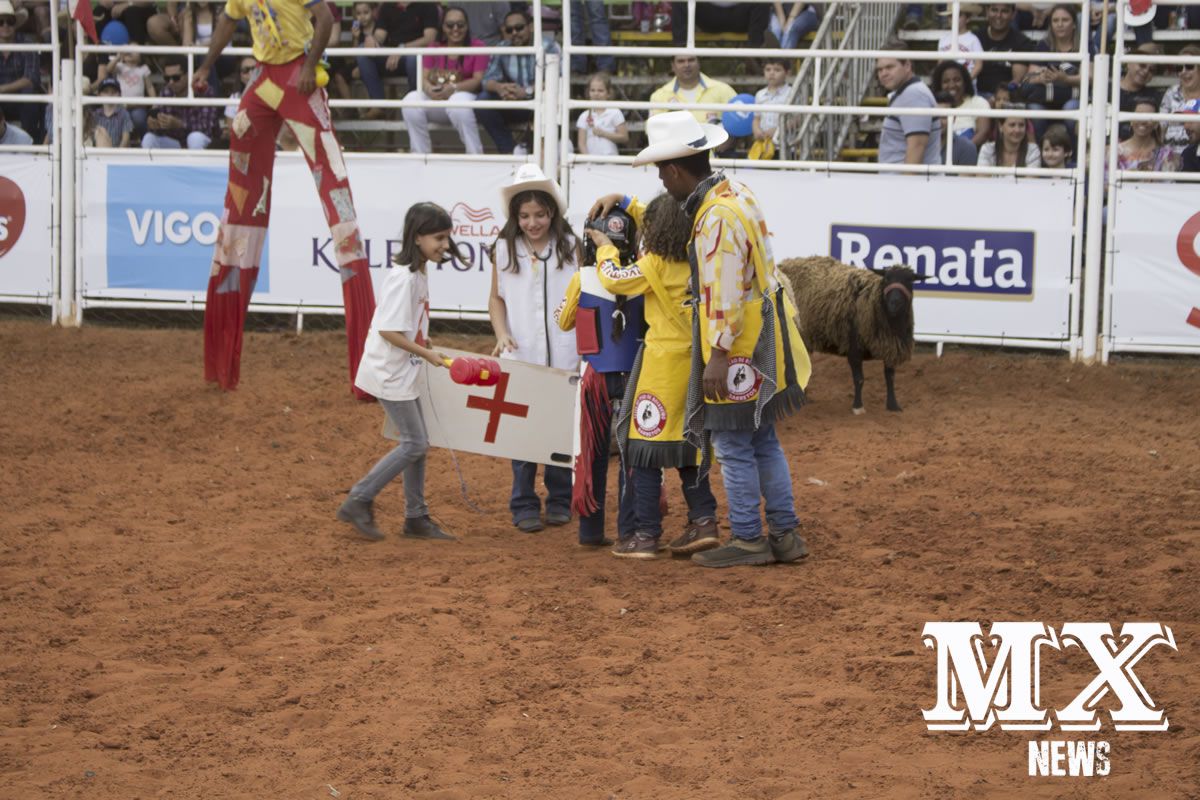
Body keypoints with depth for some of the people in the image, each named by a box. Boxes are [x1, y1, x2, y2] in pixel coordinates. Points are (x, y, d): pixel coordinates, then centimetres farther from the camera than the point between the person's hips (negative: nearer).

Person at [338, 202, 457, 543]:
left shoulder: (419, 274, 8)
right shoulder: (403, 277, -22)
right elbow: (388, 330, -25)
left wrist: (423, 341, 7)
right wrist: (426, 353, -19)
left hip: (405, 372, 10)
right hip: (390, 373, -10)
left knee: (417, 443, 13)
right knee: (414, 444, -6)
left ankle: (416, 517, 21)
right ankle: (358, 502, 1)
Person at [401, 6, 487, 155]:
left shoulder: (477, 47, 1)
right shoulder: (434, 48, 12)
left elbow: (479, 80, -9)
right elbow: (424, 78, 3)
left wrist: (453, 88, -26)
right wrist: (429, 89, -23)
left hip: (466, 96, -4)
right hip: (436, 101, 4)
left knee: (458, 103, -40)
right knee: (411, 100, -26)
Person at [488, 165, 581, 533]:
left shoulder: (570, 246, 0)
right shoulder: (504, 248, 1)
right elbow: (497, 298, 8)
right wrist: (502, 335, -8)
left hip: (564, 356, 0)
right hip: (521, 355, 0)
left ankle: (560, 501, 18)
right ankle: (524, 506, 10)